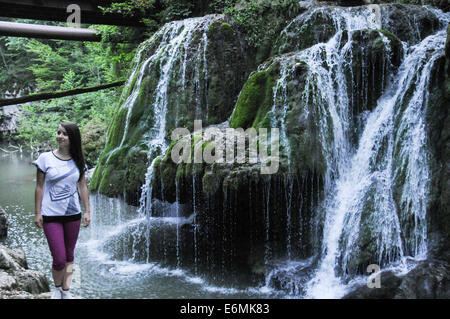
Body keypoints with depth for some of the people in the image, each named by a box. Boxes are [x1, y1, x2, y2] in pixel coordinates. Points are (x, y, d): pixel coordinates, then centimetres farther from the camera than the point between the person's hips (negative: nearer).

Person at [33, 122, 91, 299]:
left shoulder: (78, 162, 2)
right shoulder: (46, 158, -5)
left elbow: (82, 187, 8)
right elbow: (39, 186, -2)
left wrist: (87, 212, 5)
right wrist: (37, 213, -3)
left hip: (73, 215, 3)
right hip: (51, 215, -3)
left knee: (69, 256, 12)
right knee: (59, 259, -5)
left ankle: (66, 291, 28)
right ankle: (57, 288, 23)